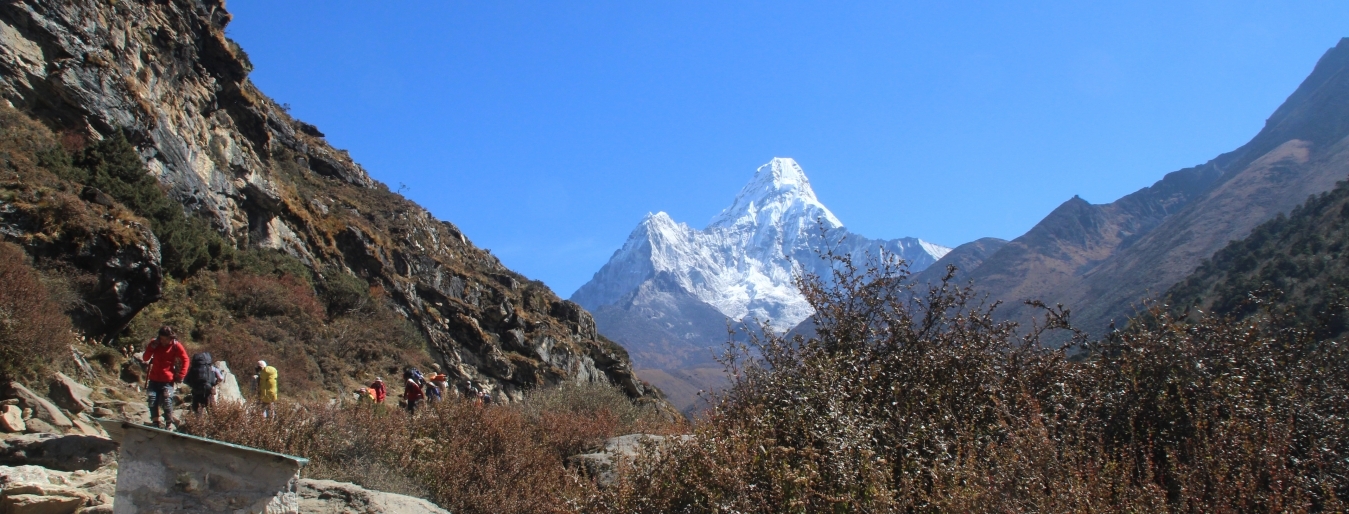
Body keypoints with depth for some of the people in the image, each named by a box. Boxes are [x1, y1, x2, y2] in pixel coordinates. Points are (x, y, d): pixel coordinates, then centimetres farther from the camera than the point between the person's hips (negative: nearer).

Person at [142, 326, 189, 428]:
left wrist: (180, 376, -8)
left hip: (168, 380, -4)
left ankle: (169, 424, -4)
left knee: (167, 401, -13)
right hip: (154, 379, 4)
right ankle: (155, 422, 5)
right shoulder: (155, 343, 4)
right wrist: (151, 348, -12)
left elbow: (185, 360, -1)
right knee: (152, 400, -5)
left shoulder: (176, 346, -5)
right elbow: (145, 358, 6)